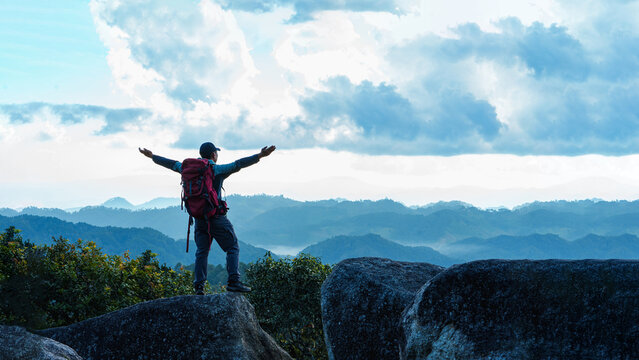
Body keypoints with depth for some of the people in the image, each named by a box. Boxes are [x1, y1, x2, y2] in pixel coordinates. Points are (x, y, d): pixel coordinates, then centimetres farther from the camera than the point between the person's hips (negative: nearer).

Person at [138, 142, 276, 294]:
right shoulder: (218, 170, -8)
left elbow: (172, 164, 19)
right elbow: (238, 164, -20)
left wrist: (152, 156, 33)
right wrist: (259, 156, -27)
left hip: (199, 217, 5)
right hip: (216, 217, -5)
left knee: (201, 251, 12)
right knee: (232, 248, 1)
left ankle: (199, 286, 5)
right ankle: (233, 281, -12)